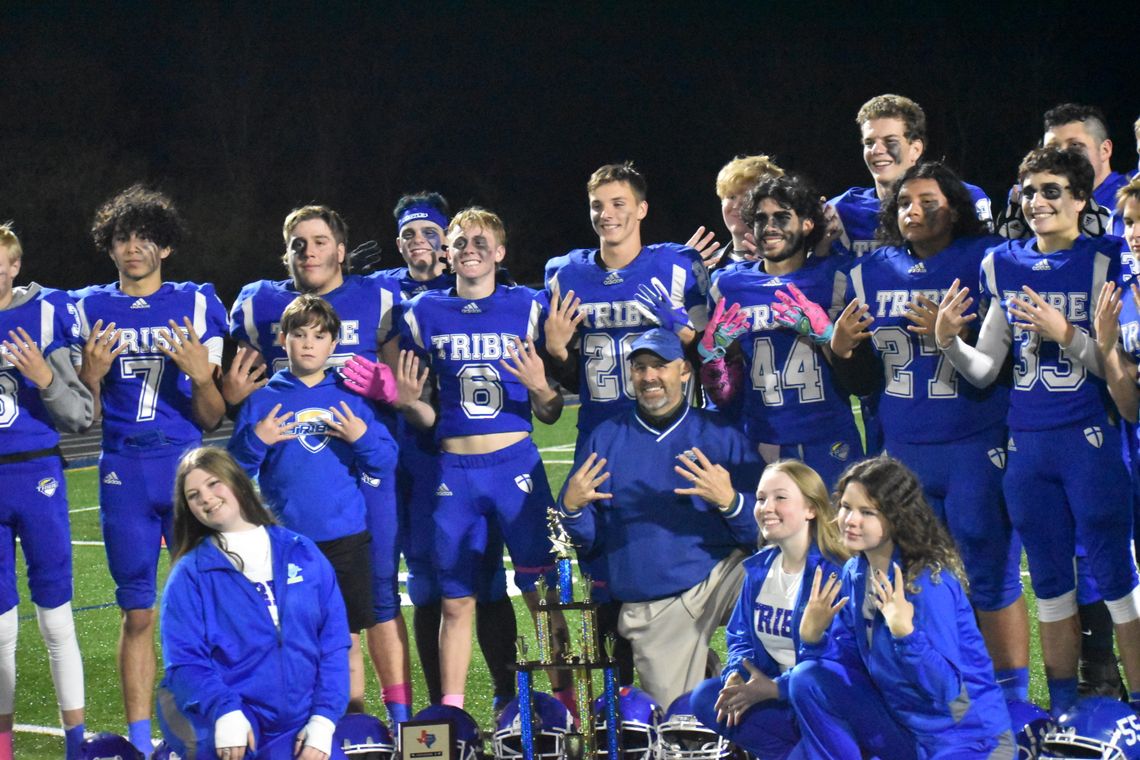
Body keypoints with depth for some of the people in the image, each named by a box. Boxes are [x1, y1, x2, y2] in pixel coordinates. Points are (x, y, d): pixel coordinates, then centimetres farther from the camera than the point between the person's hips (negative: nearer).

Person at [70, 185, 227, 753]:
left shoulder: (197, 305, 6)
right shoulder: (89, 310, 9)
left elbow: (213, 419, 6)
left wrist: (202, 375, -14)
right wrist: (91, 376, -9)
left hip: (188, 467, -1)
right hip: (123, 472, 1)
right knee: (138, 614, 2)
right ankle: (140, 742, 8)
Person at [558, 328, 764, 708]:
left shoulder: (721, 434, 6)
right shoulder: (605, 439, 12)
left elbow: (764, 532, -1)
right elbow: (586, 542, 12)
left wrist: (729, 501, -21)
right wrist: (571, 508, -9)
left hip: (724, 577, -1)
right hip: (652, 613, 1)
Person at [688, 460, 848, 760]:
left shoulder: (835, 571, -15)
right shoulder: (759, 568, 9)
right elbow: (740, 635, 13)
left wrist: (775, 688, -24)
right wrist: (738, 675, -11)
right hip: (771, 686, 8)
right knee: (706, 697, -14)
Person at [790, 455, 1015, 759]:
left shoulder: (927, 582, -22)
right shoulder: (855, 573, 2)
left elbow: (947, 690, -26)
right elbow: (849, 663, 5)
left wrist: (904, 633, -40)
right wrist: (812, 635, -14)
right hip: (902, 728, 8)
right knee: (809, 680, -5)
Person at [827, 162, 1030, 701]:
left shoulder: (987, 262, -4)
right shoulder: (871, 273, 10)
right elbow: (865, 382, 15)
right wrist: (841, 349, -4)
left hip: (976, 450, -5)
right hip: (902, 452, 5)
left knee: (991, 576, -3)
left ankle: (1012, 694, 5)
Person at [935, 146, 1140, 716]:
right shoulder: (1002, 266, 8)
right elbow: (985, 371, 11)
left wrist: (1066, 334, -22)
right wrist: (949, 343, -8)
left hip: (1091, 441, -5)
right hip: (1026, 444, 5)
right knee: (1050, 583, 13)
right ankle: (1063, 716, 22)